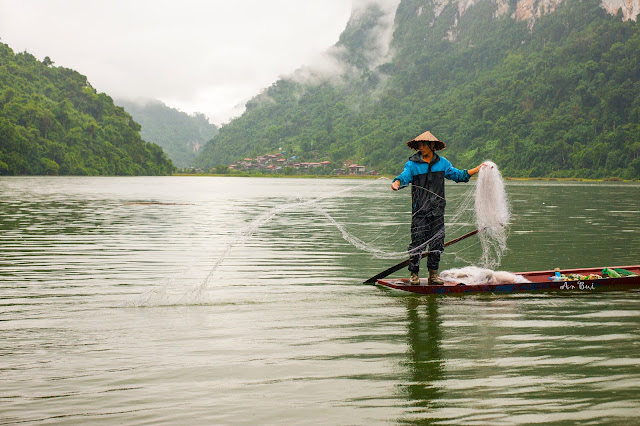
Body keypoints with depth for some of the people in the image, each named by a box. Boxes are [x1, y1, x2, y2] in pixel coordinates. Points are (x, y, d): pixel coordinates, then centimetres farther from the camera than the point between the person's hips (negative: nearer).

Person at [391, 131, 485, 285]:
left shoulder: (442, 163, 11)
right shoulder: (413, 164, 0)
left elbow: (457, 175, 20)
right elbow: (405, 176, -14)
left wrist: (477, 169, 15)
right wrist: (397, 183, -37)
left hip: (437, 210, 3)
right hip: (419, 210, -3)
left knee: (437, 242, 6)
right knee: (418, 241, -5)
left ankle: (433, 275, 15)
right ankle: (414, 275, 4)